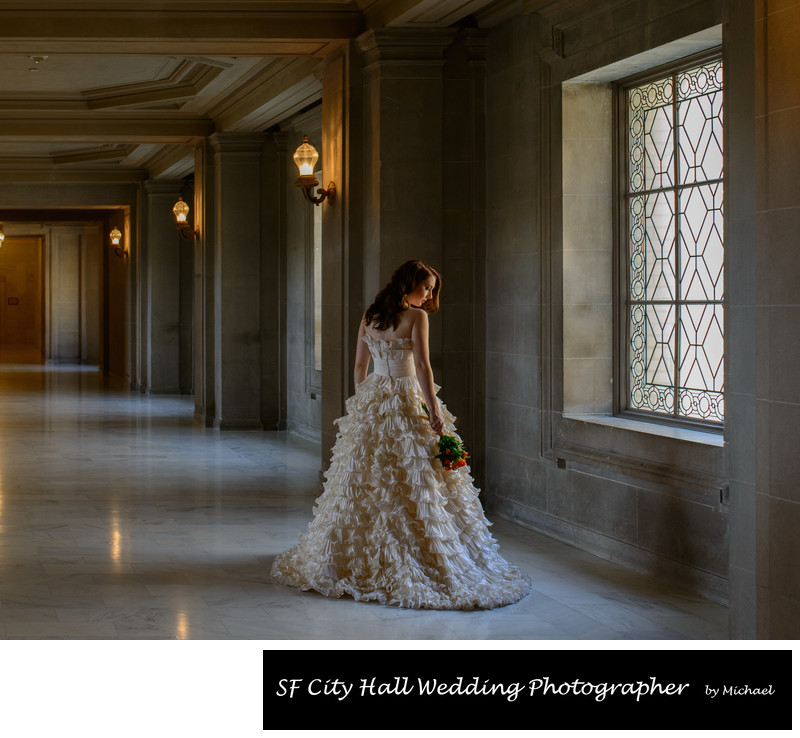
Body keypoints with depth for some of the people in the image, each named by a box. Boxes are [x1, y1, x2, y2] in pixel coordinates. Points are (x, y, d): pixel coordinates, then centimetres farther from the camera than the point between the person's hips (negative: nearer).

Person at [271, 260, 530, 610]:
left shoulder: (369, 316, 9)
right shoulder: (416, 317, -9)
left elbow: (359, 365, 13)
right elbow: (422, 366, -16)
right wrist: (433, 410, -16)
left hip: (370, 401, 6)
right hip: (406, 401, -6)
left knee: (365, 480, 12)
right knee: (413, 483, -4)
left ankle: (358, 556, 19)